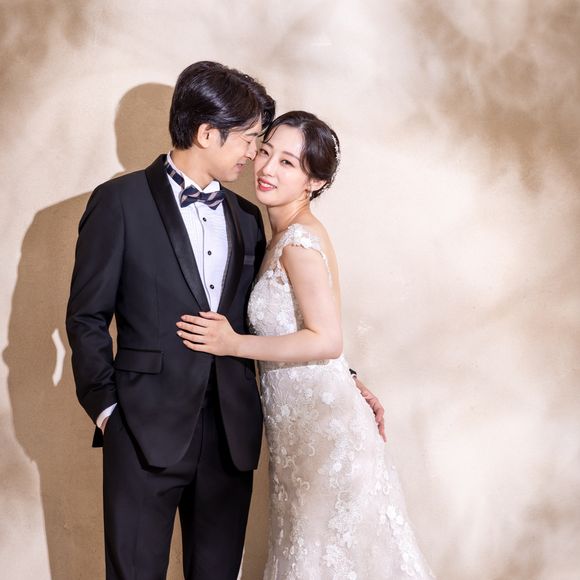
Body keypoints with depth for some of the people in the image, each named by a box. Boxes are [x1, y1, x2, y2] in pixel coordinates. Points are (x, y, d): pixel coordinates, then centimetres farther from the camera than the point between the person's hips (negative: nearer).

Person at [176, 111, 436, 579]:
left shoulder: (299, 240, -17)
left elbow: (326, 341, -21)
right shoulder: (289, 234, 10)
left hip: (320, 424, -9)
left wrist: (234, 344, -17)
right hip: (299, 422, 9)